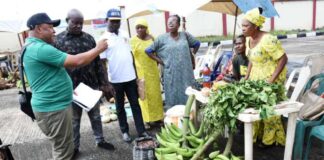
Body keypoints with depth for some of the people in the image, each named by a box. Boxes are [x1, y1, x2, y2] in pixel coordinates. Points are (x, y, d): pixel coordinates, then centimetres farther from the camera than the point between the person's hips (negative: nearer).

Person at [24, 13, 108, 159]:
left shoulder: (32, 48, 14)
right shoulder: (40, 48, -22)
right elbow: (77, 61, -25)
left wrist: (66, 89, 16)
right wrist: (98, 49, -12)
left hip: (53, 105, 11)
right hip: (53, 108, -11)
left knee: (62, 148, 23)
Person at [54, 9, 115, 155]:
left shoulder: (89, 38, 5)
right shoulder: (58, 40, -5)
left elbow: (97, 62, 7)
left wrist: (103, 82, 6)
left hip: (91, 85, 3)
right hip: (72, 88, -3)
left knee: (95, 116, 17)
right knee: (74, 120, 13)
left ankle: (100, 140, 34)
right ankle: (74, 147, 31)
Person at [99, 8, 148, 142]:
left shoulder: (124, 34, 7)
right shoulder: (104, 38, -7)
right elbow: (103, 61, -9)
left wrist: (135, 72, 12)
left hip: (130, 77, 4)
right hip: (115, 80, -4)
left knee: (135, 105, 9)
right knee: (120, 107, 12)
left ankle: (141, 131, 19)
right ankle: (125, 131, 27)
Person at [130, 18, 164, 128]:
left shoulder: (151, 38, 4)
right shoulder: (133, 40, -6)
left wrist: (158, 67, 12)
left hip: (152, 70, 4)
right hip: (140, 71, -3)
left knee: (155, 93, 11)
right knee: (145, 95, 4)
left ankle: (157, 116, 26)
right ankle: (148, 118, 15)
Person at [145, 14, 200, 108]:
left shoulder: (185, 35, 5)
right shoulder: (162, 38, -2)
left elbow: (197, 44, 20)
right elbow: (148, 50, 1)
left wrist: (192, 55, 11)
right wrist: (160, 61, -3)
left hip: (186, 73, 2)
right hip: (171, 74, -2)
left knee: (188, 97, 10)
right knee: (173, 98, 5)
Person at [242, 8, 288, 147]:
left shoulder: (267, 40, -25)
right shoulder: (249, 39, 1)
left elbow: (283, 58, -22)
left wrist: (272, 80, -25)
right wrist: (247, 76, 7)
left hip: (271, 78, -7)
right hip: (256, 77, 8)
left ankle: (271, 139, 26)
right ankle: (258, 134, 32)